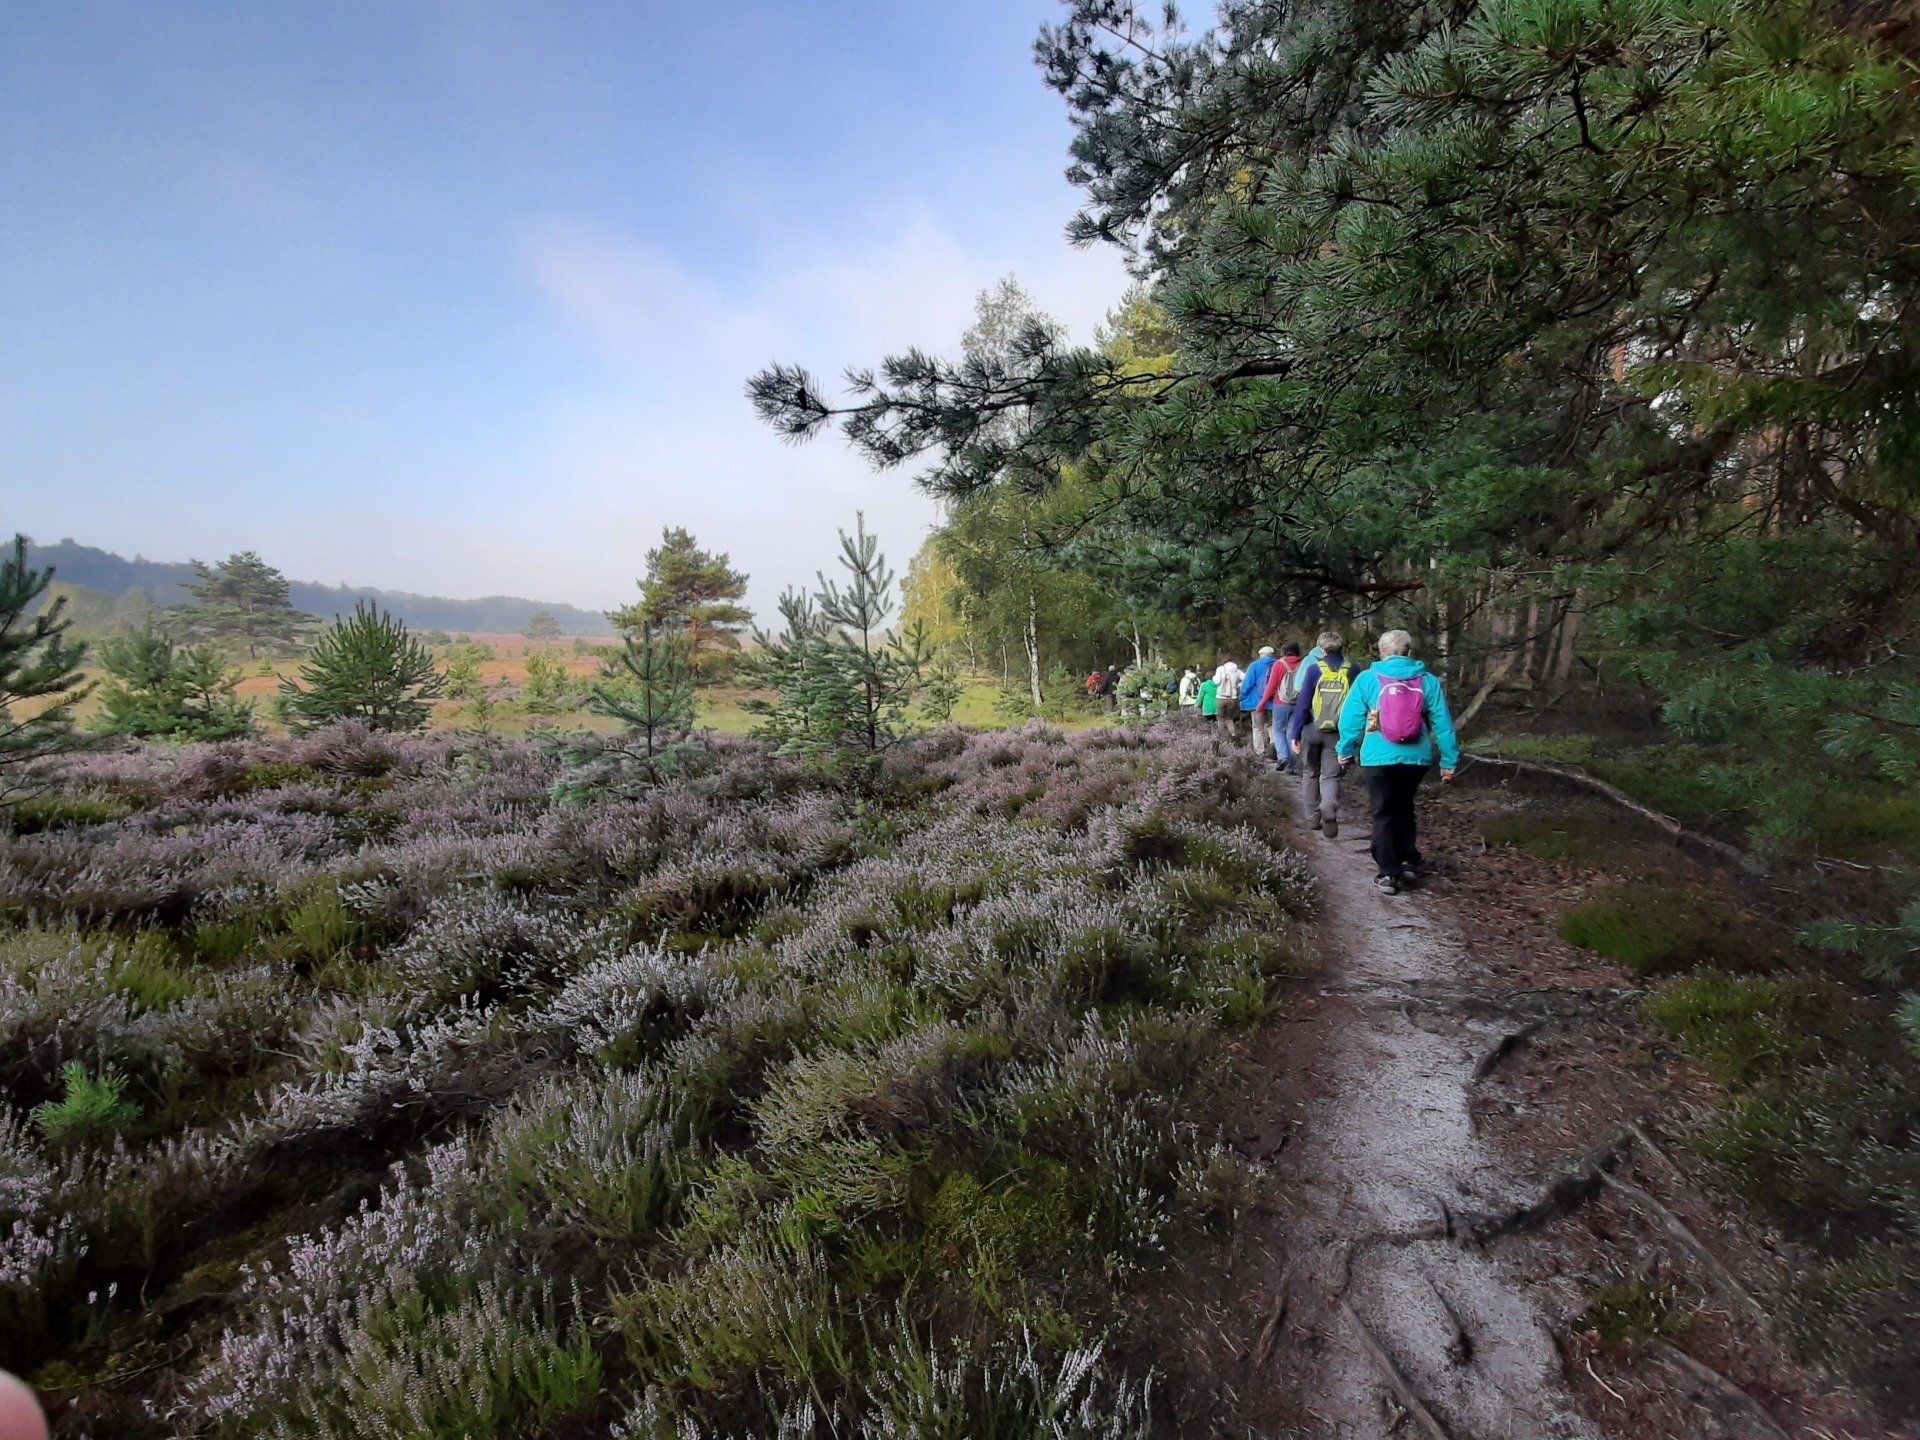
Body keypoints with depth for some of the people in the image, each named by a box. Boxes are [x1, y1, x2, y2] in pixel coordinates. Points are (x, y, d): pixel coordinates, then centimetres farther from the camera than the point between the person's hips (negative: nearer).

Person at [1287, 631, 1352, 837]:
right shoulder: (1350, 671, 1)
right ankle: (1329, 811, -24)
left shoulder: (1314, 669, -4)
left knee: (1310, 774, 16)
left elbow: (1303, 703, -6)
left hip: (1312, 730, 0)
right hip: (1337, 733, 0)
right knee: (1331, 777, 4)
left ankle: (1312, 818, 21)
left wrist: (1295, 734, -2)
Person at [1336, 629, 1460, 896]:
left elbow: (1351, 719, -3)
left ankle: (1388, 873, 5)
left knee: (1384, 815, 7)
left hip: (1379, 759, -2)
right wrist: (1449, 760, 8)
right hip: (1416, 759, 3)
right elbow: (1443, 724, 2)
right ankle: (1409, 863, 23)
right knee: (1404, 809, 22)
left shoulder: (1367, 679, -4)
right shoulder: (1428, 681, 1)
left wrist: (1346, 751, 9)